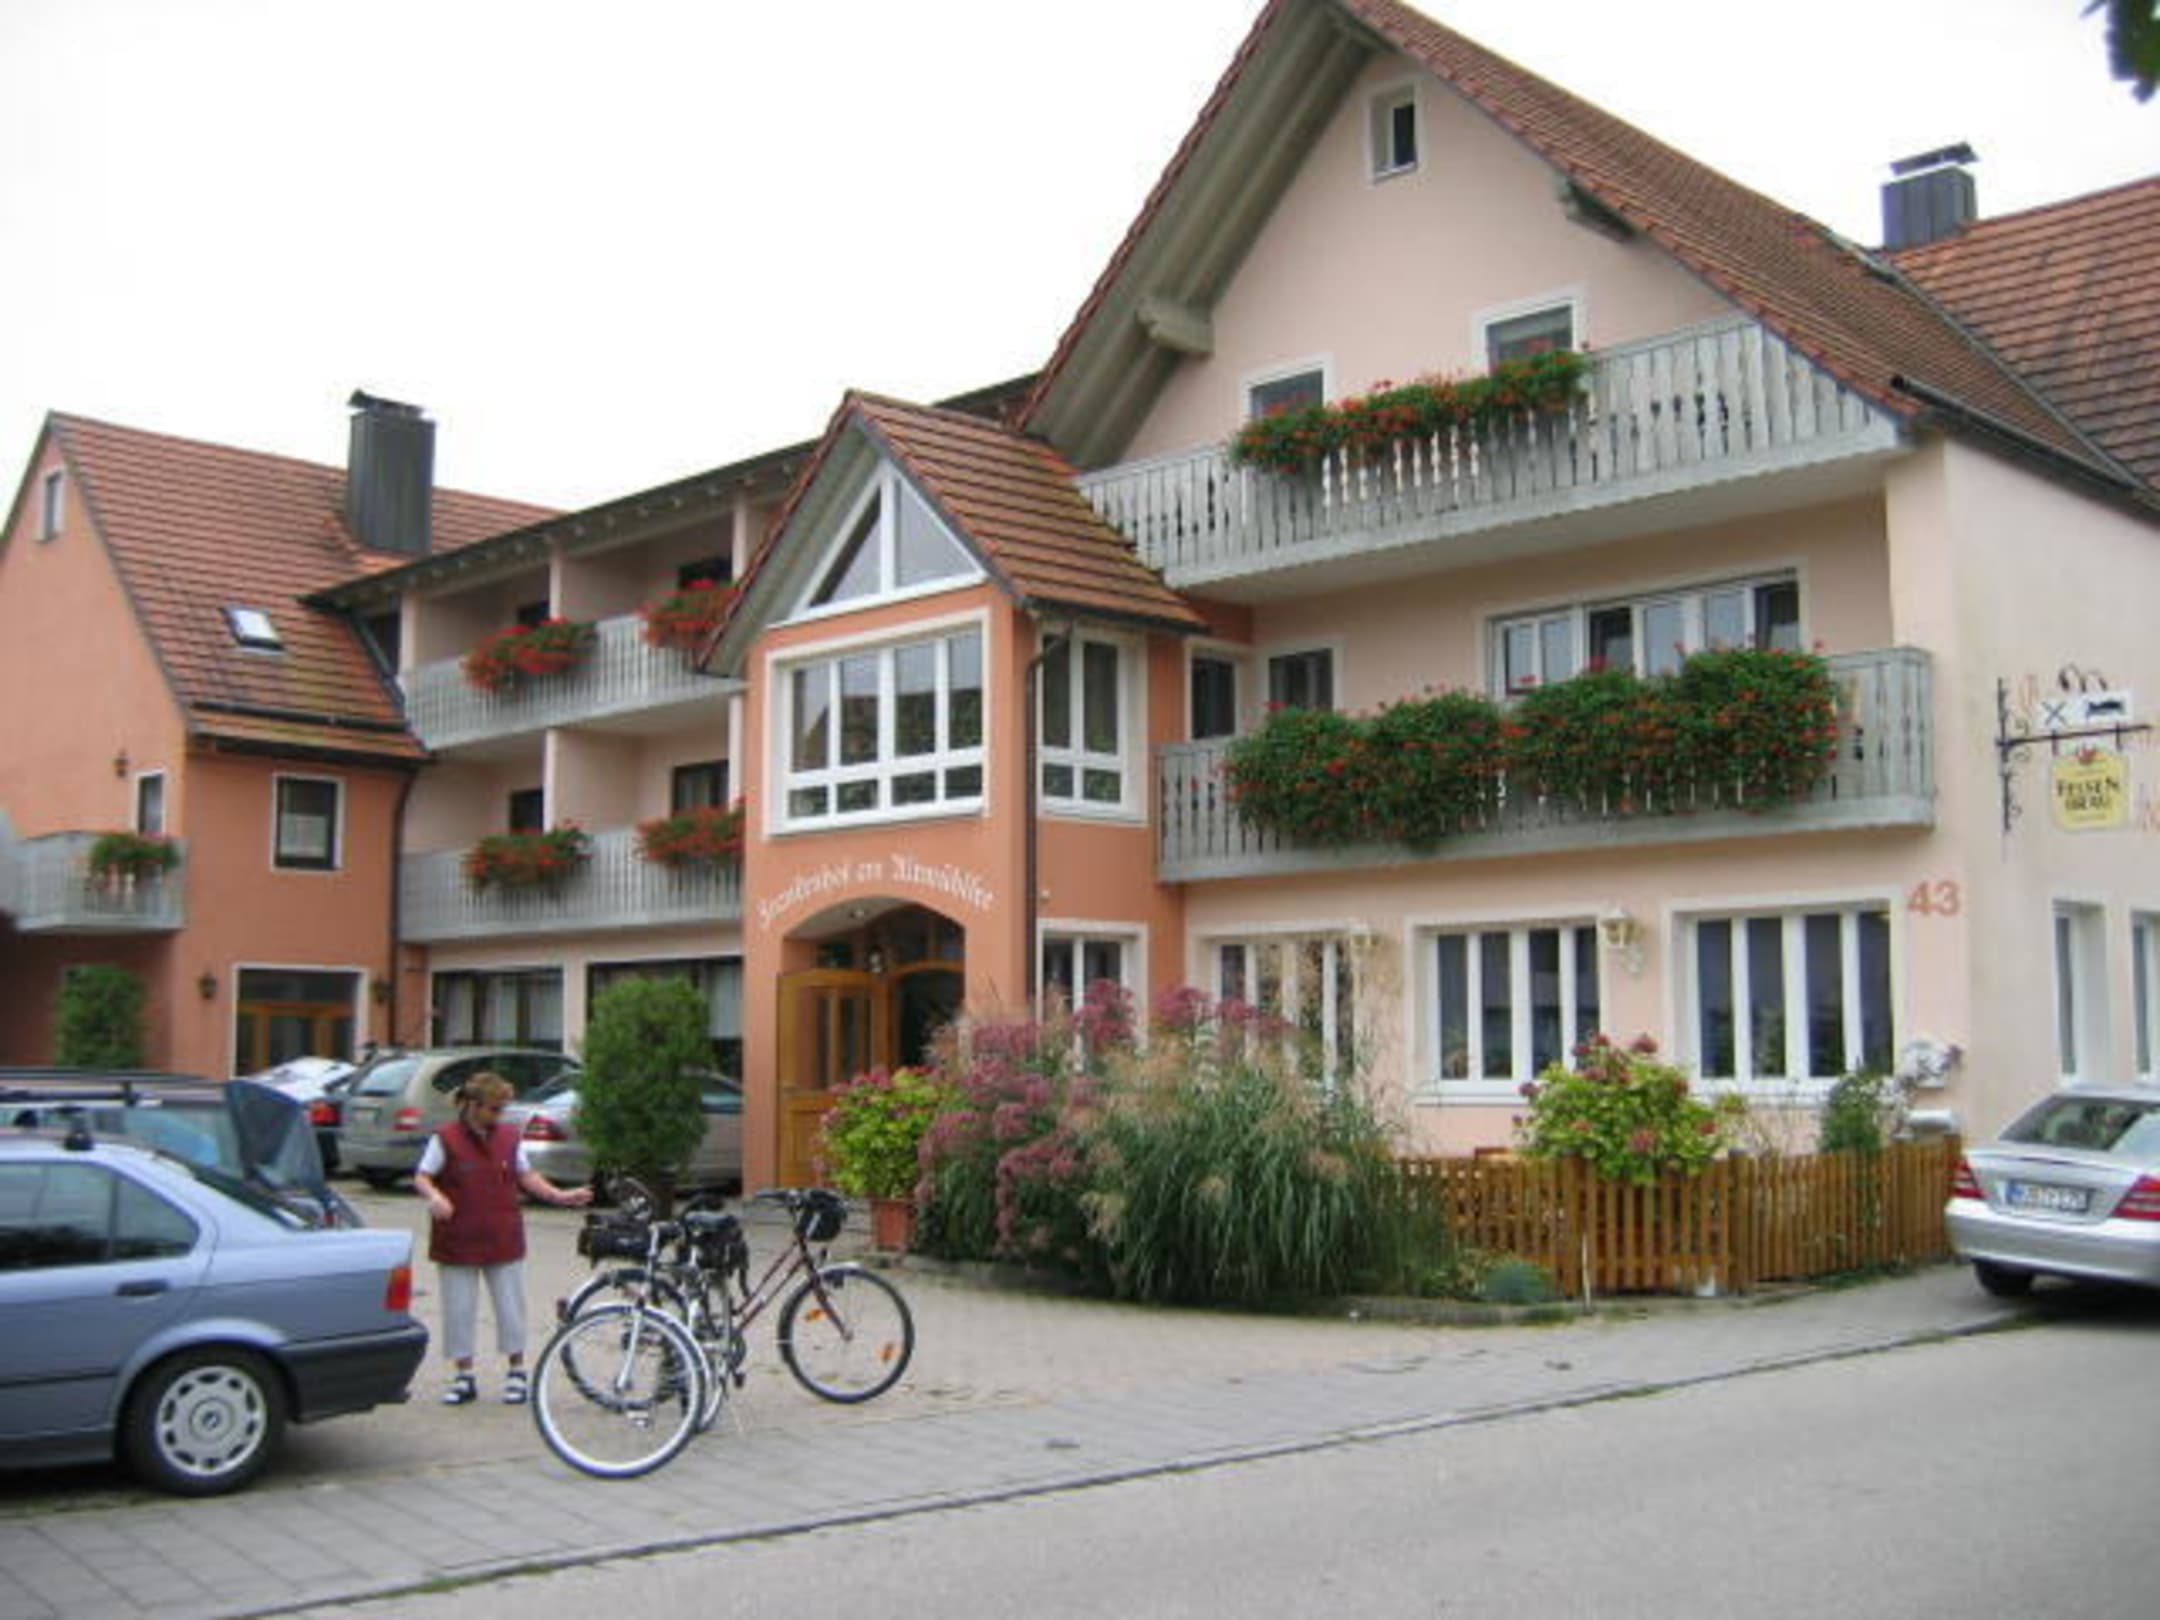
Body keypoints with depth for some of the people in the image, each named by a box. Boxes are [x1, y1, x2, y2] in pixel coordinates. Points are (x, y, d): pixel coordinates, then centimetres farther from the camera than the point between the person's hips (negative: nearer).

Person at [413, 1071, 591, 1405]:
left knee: (510, 1306, 6)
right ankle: (463, 1378, 17)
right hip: (458, 1242, -2)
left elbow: (527, 1176, 12)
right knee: (459, 1309, 4)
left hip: (503, 1240, 2)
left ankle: (516, 1372, 19)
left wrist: (560, 1195, 1)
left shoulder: (510, 1137, 5)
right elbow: (422, 1177, -7)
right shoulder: (445, 1139, -6)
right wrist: (434, 1196, -28)